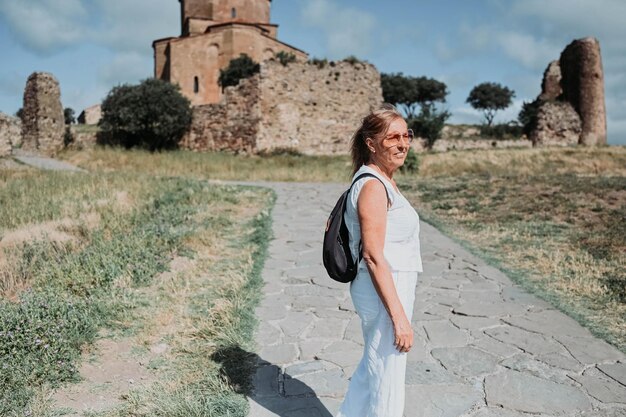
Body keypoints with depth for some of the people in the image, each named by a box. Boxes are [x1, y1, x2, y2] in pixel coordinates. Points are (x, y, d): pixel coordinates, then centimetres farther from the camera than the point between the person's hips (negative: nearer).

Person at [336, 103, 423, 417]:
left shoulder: (383, 182, 12)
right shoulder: (372, 186, -18)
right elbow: (373, 256, -23)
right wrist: (399, 316, -23)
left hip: (390, 289, 10)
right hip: (384, 294, -10)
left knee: (372, 367, 25)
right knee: (388, 380, 6)